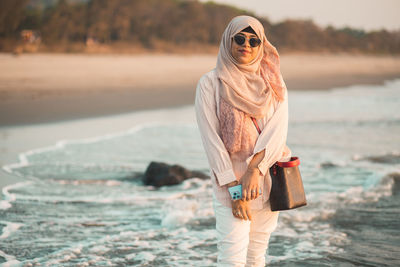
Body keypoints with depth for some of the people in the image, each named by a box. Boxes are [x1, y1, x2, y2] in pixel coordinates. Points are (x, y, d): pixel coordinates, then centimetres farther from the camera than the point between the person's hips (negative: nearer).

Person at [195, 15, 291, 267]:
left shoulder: (273, 82, 6)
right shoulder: (211, 83, -4)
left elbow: (278, 130, -5)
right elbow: (211, 139, -8)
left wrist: (255, 169, -19)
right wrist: (234, 188, -14)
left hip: (268, 178, 4)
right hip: (230, 180, -3)